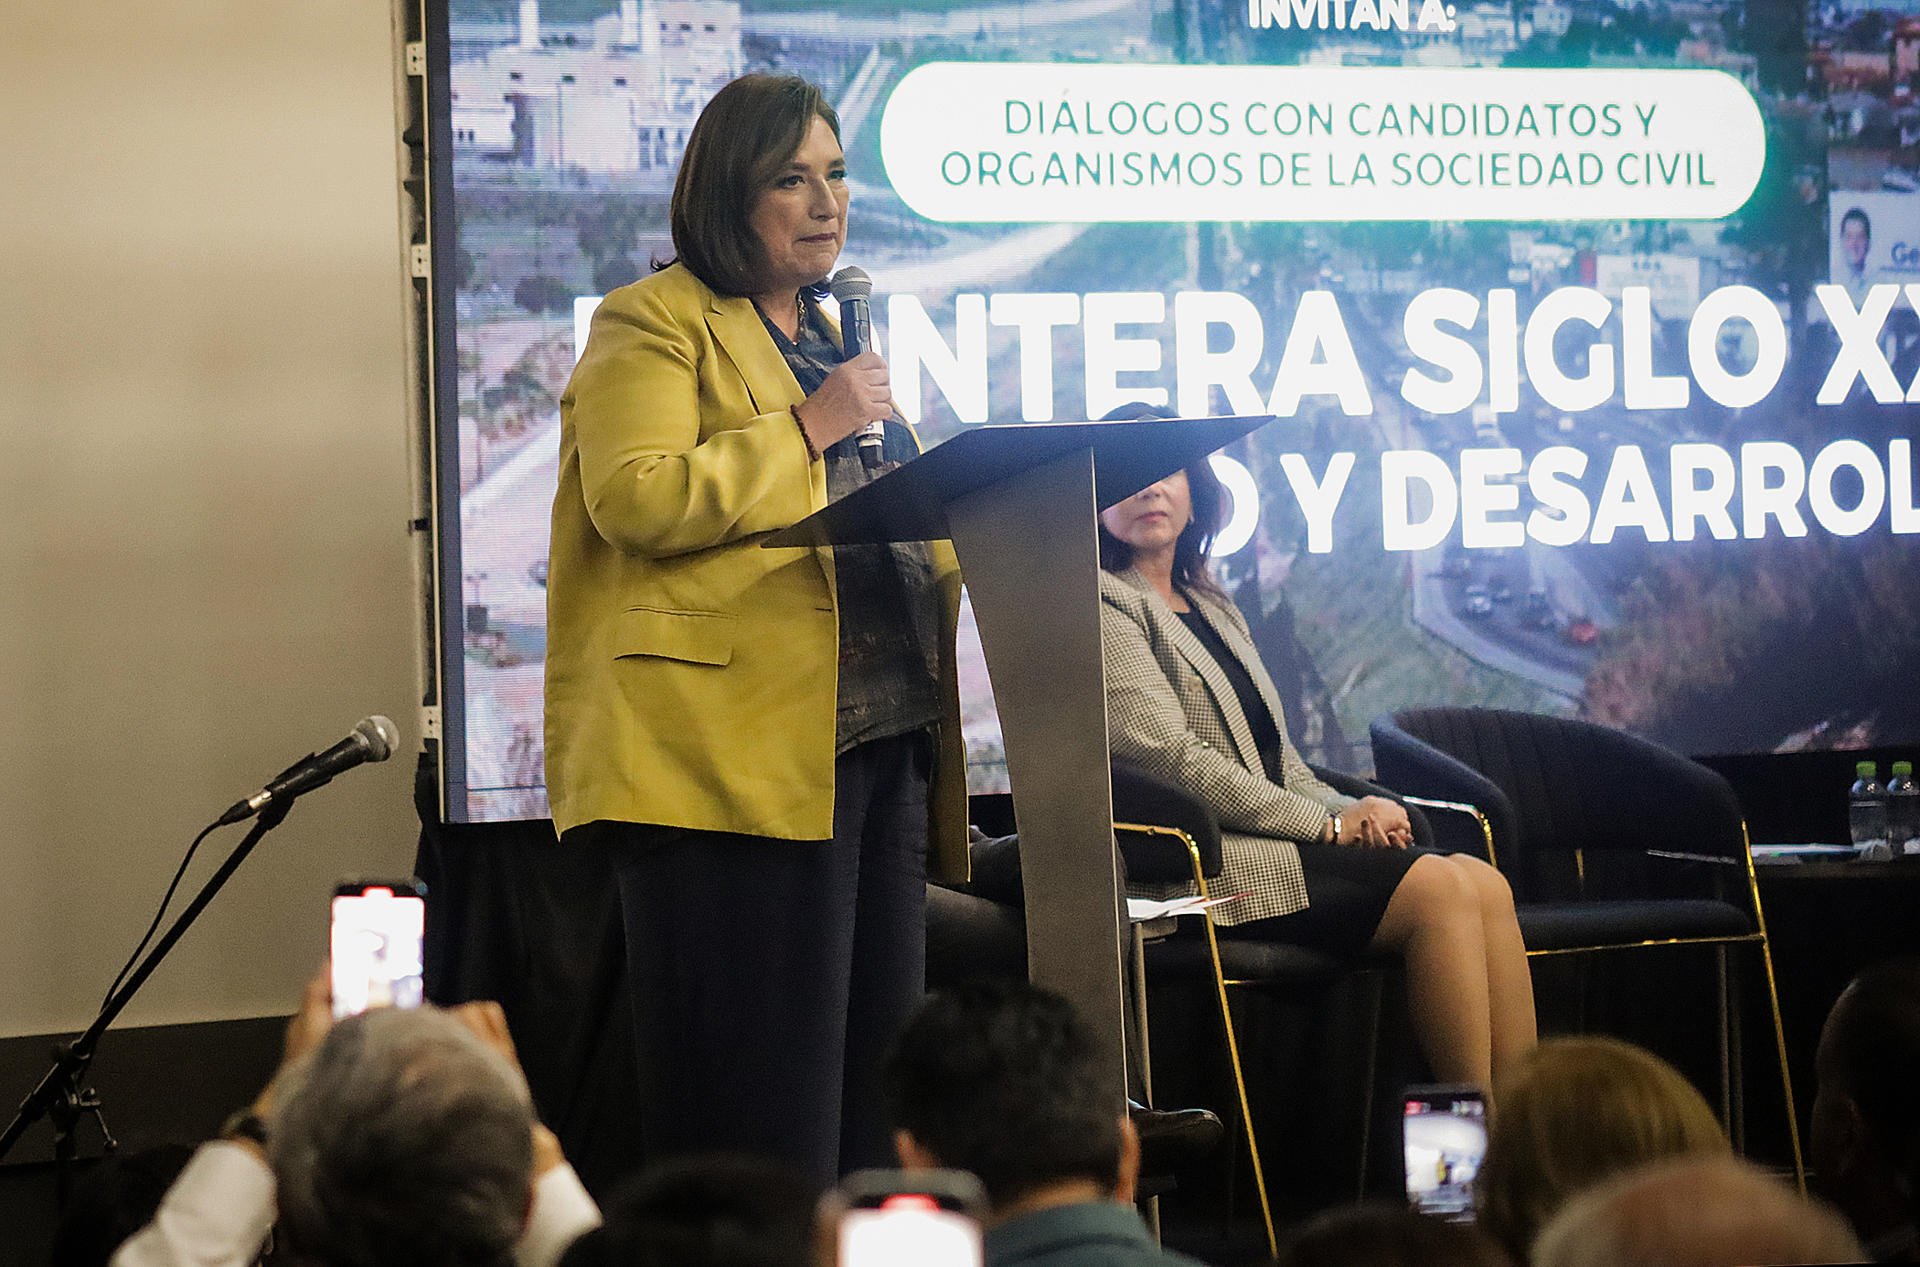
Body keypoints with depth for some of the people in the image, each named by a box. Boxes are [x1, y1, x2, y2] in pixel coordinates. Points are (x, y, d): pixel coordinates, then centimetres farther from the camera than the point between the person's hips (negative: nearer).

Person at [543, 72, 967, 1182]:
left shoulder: (834, 333, 24)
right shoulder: (654, 325, -1)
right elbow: (635, 500, -16)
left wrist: (955, 529, 11)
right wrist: (807, 428, -14)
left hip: (879, 744, 9)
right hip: (738, 749, -8)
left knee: (876, 1063, 8)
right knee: (763, 1091, -10)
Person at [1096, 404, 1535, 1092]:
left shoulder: (1212, 609, 25)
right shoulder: (1100, 606, -2)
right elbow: (1173, 760, -12)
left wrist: (1353, 812, 1)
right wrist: (1327, 825, -12)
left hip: (1280, 833, 8)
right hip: (1197, 866, -8)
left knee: (1483, 881, -15)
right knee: (1443, 891, -24)